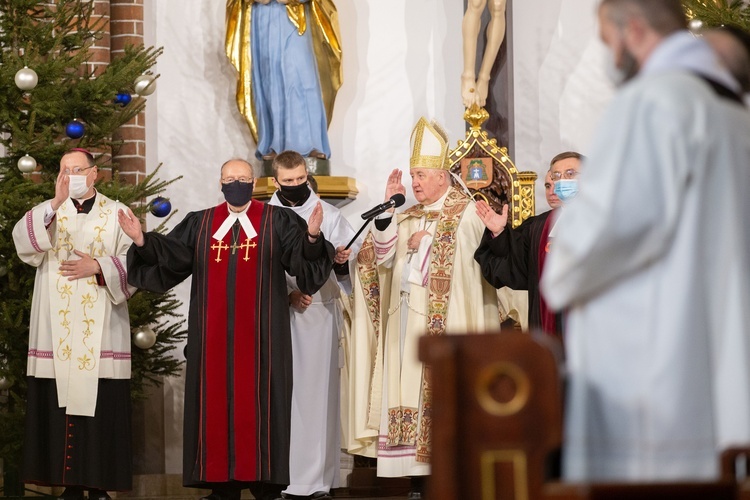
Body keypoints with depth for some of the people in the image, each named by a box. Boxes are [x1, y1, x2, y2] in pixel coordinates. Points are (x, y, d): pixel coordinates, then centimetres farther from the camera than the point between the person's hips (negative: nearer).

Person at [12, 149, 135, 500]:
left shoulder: (116, 214, 9)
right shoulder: (48, 212, 10)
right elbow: (23, 241, -10)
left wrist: (98, 267, -13)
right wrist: (56, 203, -21)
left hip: (100, 335, -1)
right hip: (56, 335, 1)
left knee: (100, 409, -5)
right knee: (58, 406, -2)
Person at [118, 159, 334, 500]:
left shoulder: (278, 222, 2)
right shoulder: (199, 224, 10)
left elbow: (305, 259, -9)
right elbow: (165, 256, 5)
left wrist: (312, 236, -29)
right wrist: (142, 241, -12)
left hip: (259, 333, -3)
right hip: (214, 334, 3)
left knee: (258, 402, -2)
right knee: (217, 401, 3)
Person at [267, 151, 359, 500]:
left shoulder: (328, 215, 5)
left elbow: (349, 265, 0)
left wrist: (343, 260, -22)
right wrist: (288, 293, -12)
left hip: (320, 313, 0)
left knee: (318, 390, -2)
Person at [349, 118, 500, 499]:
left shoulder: (465, 214, 0)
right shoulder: (408, 217, 19)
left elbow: (459, 263, -12)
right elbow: (381, 257, 7)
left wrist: (423, 244, -6)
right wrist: (387, 208, -1)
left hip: (442, 323, -6)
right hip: (404, 322, 6)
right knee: (408, 397, 2)